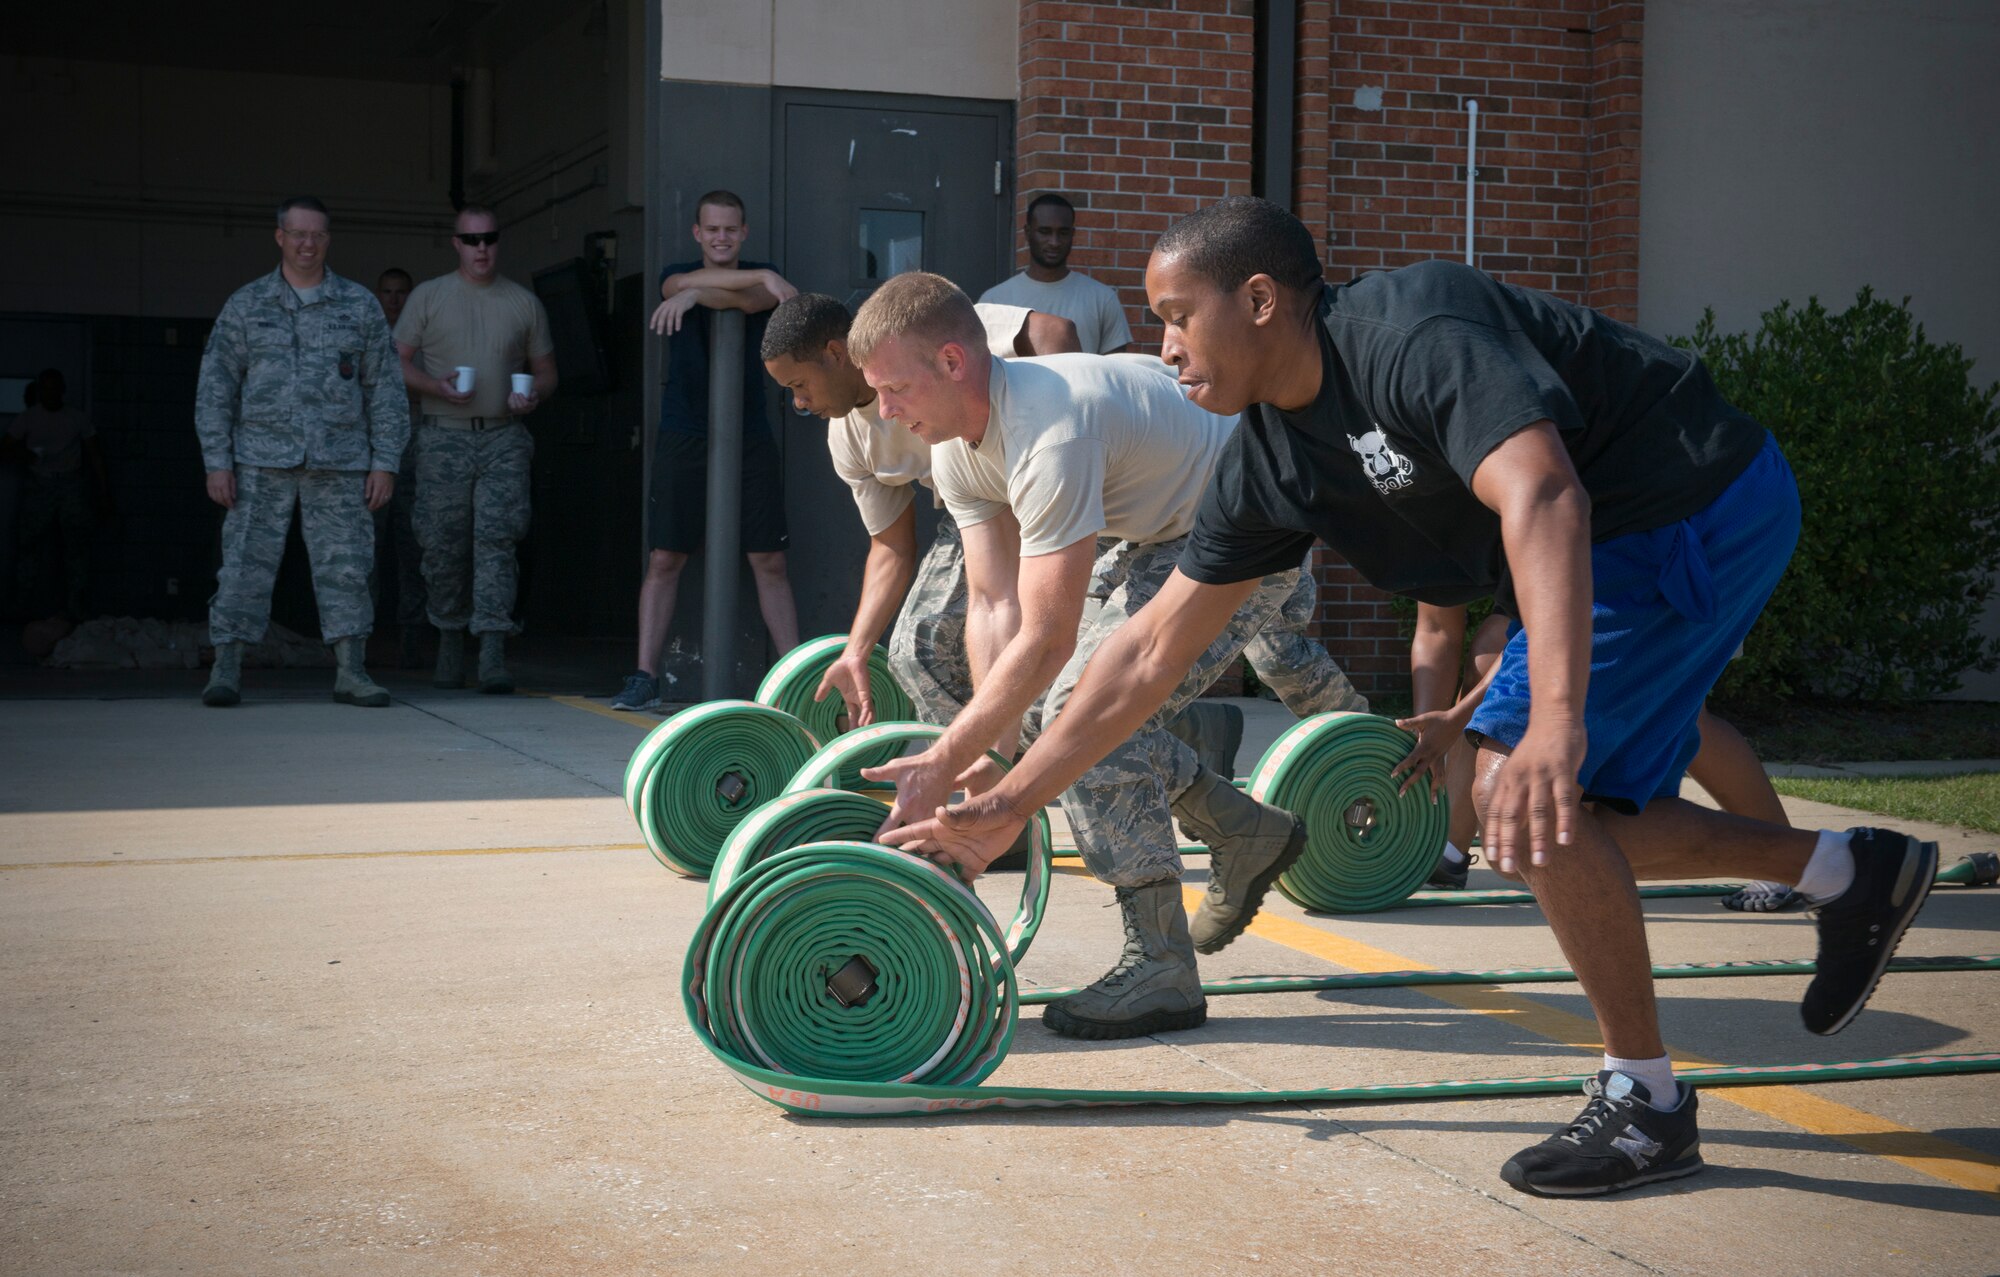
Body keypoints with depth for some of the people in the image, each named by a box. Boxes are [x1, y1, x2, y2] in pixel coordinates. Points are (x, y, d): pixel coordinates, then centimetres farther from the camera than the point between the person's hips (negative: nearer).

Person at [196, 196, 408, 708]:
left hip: (339, 462, 1)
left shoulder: (359, 306, 8)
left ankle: (351, 672, 5)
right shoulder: (245, 305, 6)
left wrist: (385, 463, 0)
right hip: (263, 460, -1)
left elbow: (385, 390, 7)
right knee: (246, 562, -4)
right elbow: (215, 388, 5)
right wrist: (217, 462, -3)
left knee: (345, 565, 0)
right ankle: (226, 670, 0)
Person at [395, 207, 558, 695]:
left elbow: (547, 372, 17)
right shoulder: (428, 296, 8)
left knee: (497, 540, -12)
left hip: (503, 439, 0)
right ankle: (450, 644, 19)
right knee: (444, 547, 2)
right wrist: (438, 386, -12)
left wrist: (534, 394, -6)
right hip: (443, 438, 0)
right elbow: (399, 362, 7)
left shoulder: (524, 303, 12)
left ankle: (493, 655, -18)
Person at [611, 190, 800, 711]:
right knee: (664, 560, -2)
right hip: (683, 438, 0)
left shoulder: (763, 282, 9)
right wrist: (764, 277, -26)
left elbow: (752, 301, -15)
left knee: (770, 561, 0)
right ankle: (644, 677, 1)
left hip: (750, 439, 1)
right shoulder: (676, 275, 8)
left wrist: (697, 294, -31)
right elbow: (681, 283, -17)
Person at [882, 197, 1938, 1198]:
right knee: (1533, 815, 8)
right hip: (1622, 547, 9)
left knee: (1524, 792, -17)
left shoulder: (1414, 335, -26)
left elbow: (1542, 499, -41)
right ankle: (1849, 872, 22)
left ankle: (1645, 1105, -3)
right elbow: (1155, 648, 6)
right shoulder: (1270, 460, 1)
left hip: (1709, 512, -9)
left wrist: (1556, 723, -53)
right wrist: (1007, 806, 5)